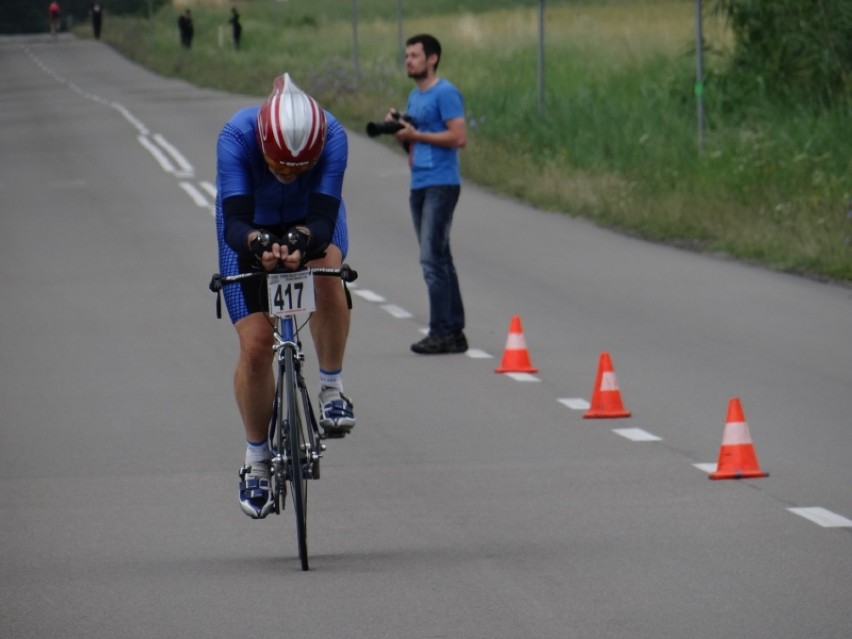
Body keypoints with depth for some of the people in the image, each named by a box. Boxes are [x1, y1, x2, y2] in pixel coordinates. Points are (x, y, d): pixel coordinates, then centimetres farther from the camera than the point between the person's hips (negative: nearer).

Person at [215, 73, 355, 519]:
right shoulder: (237, 136, -36)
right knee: (256, 345, -10)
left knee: (327, 275, -35)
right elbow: (234, 222, -42)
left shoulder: (332, 137, -34)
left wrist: (303, 241, -61)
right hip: (250, 229, 0)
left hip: (312, 220, 0)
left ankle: (332, 388, -14)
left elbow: (324, 218, -39)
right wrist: (257, 245, -63)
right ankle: (257, 460, 10)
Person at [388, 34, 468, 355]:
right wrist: (396, 127, 5)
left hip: (441, 184, -9)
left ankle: (442, 333, -11)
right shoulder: (414, 96, 18)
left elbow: (459, 137, -18)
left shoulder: (445, 93, -10)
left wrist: (416, 135, -17)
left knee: (433, 259, -12)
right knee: (439, 259, 10)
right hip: (418, 184, 9)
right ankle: (454, 331, 13)